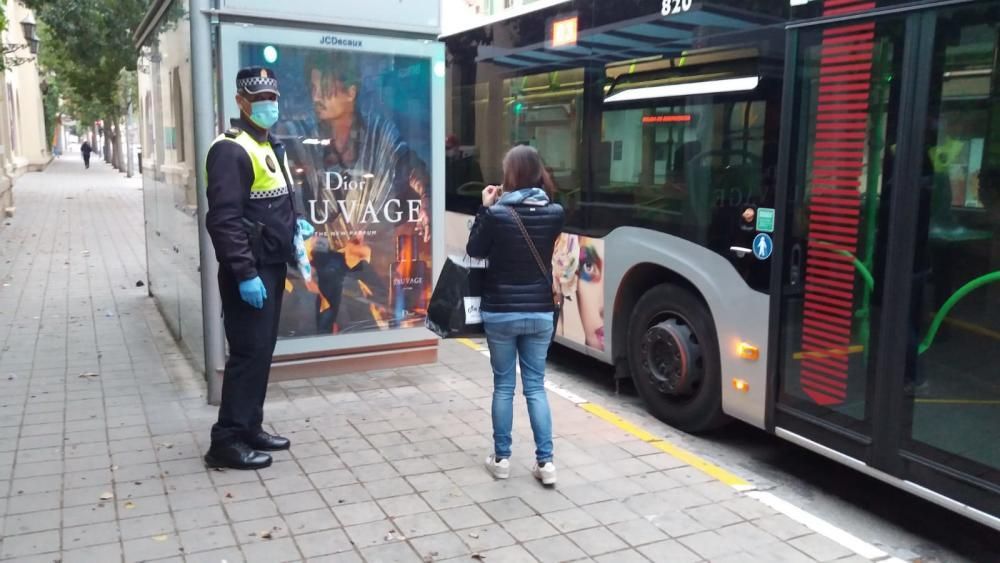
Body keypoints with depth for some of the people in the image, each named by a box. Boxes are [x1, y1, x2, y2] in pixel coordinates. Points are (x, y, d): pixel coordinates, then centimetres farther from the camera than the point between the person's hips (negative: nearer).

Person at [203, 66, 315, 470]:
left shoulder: (269, 147, 16)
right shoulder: (231, 150, -15)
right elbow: (224, 219, -23)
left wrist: (293, 223, 9)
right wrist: (245, 274, -26)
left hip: (272, 267, 9)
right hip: (249, 273, -9)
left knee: (262, 351, 14)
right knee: (248, 353, -6)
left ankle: (250, 428, 25)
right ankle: (227, 441, 3)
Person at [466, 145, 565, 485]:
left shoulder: (497, 214, -14)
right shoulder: (554, 213, -5)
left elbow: (474, 251, 1)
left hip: (501, 313, -2)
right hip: (540, 312, 2)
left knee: (503, 386, 11)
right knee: (536, 387, 12)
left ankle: (501, 459, 19)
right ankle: (545, 461, 10)